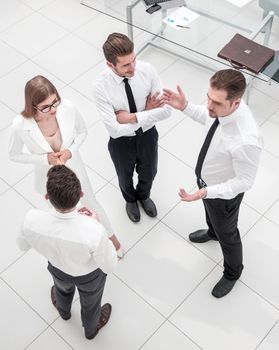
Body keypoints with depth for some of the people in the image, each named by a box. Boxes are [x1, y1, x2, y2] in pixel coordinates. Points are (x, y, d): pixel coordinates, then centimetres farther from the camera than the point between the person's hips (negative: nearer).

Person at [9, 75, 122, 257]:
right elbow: (15, 155, -14)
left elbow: (82, 131, -9)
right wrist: (44, 158, -27)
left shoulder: (68, 108, -30)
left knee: (91, 204, 25)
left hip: (74, 169, 1)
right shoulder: (21, 125, -33)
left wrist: (70, 151, -26)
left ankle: (112, 237, 54)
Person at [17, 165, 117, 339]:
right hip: (89, 276, -2)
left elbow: (23, 245, -12)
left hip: (58, 269, 2)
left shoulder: (31, 220, -38)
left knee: (63, 289, 40)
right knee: (90, 302, 34)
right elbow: (109, 267, -24)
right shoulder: (94, 232, -45)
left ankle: (64, 311, 74)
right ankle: (91, 329, 67)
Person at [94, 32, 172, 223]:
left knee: (148, 173, 29)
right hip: (121, 142, -2)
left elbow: (166, 109, -24)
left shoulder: (147, 70, -25)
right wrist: (146, 113, -28)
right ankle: (130, 199, 64)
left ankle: (144, 195, 65)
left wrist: (132, 117, -29)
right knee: (125, 177, 28)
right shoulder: (102, 86, -31)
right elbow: (115, 130, -32)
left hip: (148, 135, 2)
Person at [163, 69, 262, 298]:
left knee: (227, 234, 23)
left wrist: (206, 192, -37)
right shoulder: (224, 105, -23)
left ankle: (233, 273, 55)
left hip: (224, 193, -7)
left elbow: (244, 182, -30)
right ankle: (212, 232, 74)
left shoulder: (245, 141, -45)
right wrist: (186, 107, -14)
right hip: (207, 178, 7)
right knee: (209, 211, 38)